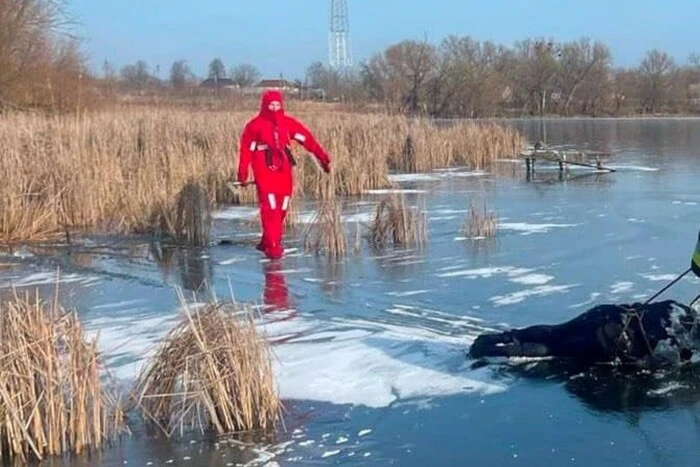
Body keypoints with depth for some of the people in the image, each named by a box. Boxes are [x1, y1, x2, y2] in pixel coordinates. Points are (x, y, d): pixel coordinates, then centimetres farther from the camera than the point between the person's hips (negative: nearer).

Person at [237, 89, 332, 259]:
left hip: (284, 171, 5)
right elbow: (246, 150, -1)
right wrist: (243, 175, -4)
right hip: (264, 172, -4)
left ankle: (267, 242, 25)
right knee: (270, 209, -11)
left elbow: (307, 139, 2)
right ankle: (273, 247, -9)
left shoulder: (288, 123, 7)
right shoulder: (255, 126, -2)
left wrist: (322, 157, -5)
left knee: (281, 210, 8)